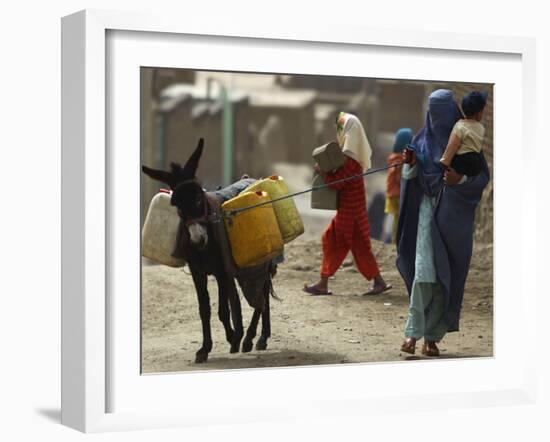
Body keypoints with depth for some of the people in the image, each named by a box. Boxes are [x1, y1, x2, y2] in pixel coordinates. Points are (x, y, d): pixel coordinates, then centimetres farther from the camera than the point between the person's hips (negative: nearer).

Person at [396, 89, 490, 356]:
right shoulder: (422, 140, 6)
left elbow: (483, 177, -2)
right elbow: (411, 180, 8)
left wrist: (460, 179, -21)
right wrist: (410, 164, -13)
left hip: (454, 215, -1)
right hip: (428, 210, 1)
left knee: (447, 276, 1)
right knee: (424, 271, -13)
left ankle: (432, 336, 8)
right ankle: (413, 331, -9)